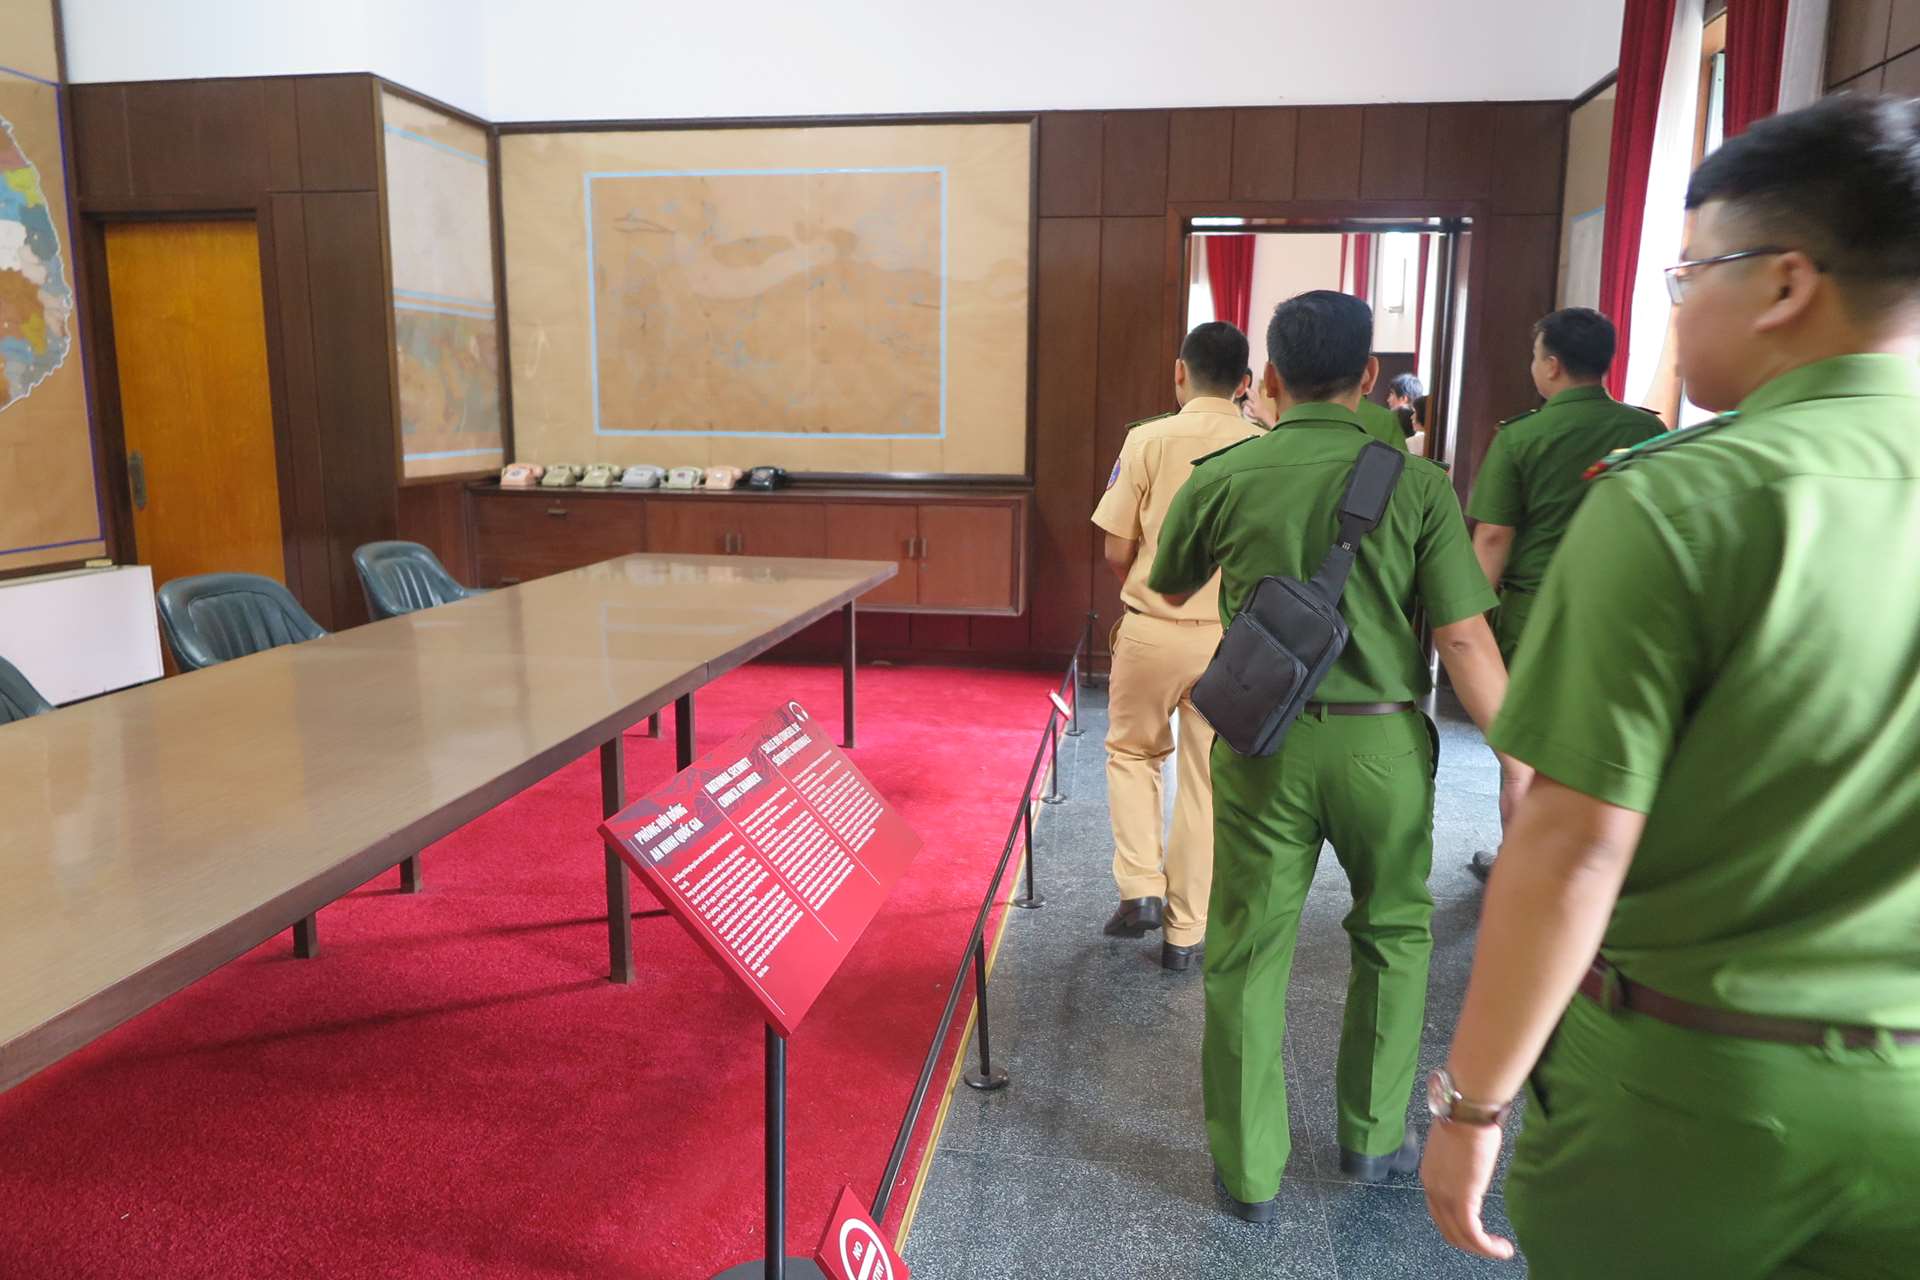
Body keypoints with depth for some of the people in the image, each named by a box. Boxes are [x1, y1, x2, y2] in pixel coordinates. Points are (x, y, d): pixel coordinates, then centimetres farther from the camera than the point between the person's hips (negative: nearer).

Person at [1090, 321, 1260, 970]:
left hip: (1152, 630, -1)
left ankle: (1141, 888, 13)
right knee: (1205, 783, 12)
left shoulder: (1148, 439, -8)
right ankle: (1185, 930, 20)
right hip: (1231, 638, 2)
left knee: (1131, 751, 23)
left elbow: (1117, 551, -6)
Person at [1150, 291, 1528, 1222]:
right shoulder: (1415, 483, -7)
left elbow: (1169, 588, 13)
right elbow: (1464, 637, -9)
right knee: (1394, 935, 22)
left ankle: (1249, 1171, 22)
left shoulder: (1223, 479, -4)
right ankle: (1372, 1137, 35)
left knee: (1248, 953, 10)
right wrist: (1519, 759, -3)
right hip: (1382, 740, 0)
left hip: (1263, 741, 0)